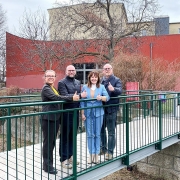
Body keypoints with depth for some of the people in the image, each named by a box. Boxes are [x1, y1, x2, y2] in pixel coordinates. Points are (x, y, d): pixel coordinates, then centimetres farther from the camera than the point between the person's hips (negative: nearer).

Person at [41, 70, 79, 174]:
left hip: (55, 118, 9)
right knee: (48, 142, 0)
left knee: (52, 141, 13)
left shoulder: (53, 88, 17)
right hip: (48, 118, -9)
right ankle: (47, 166, 11)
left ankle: (49, 163, 24)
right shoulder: (46, 88, -12)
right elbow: (56, 98, -26)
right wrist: (72, 98, -29)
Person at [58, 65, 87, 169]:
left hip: (75, 113, 6)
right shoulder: (62, 83, -6)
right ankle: (64, 159, 13)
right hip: (66, 113, -6)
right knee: (65, 136, 3)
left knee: (72, 136, 15)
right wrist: (80, 95, -20)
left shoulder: (78, 82, 15)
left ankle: (70, 156, 28)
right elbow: (65, 96, -18)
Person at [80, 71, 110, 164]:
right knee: (90, 134, 4)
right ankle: (91, 153, 14)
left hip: (98, 113, 0)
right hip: (88, 113, 0)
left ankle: (96, 154, 17)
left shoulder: (101, 87, 3)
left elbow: (107, 97, -5)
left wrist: (101, 98, -26)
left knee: (97, 134, 7)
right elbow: (82, 101, 3)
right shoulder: (85, 87, 4)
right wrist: (82, 113, -1)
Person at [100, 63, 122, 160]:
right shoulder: (100, 80, 11)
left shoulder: (116, 80, -3)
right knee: (101, 130, 17)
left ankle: (110, 152, 13)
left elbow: (120, 90, -21)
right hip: (101, 109, 5)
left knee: (111, 132, 3)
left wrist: (113, 89, -40)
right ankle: (103, 148, 35)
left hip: (111, 109, -5)